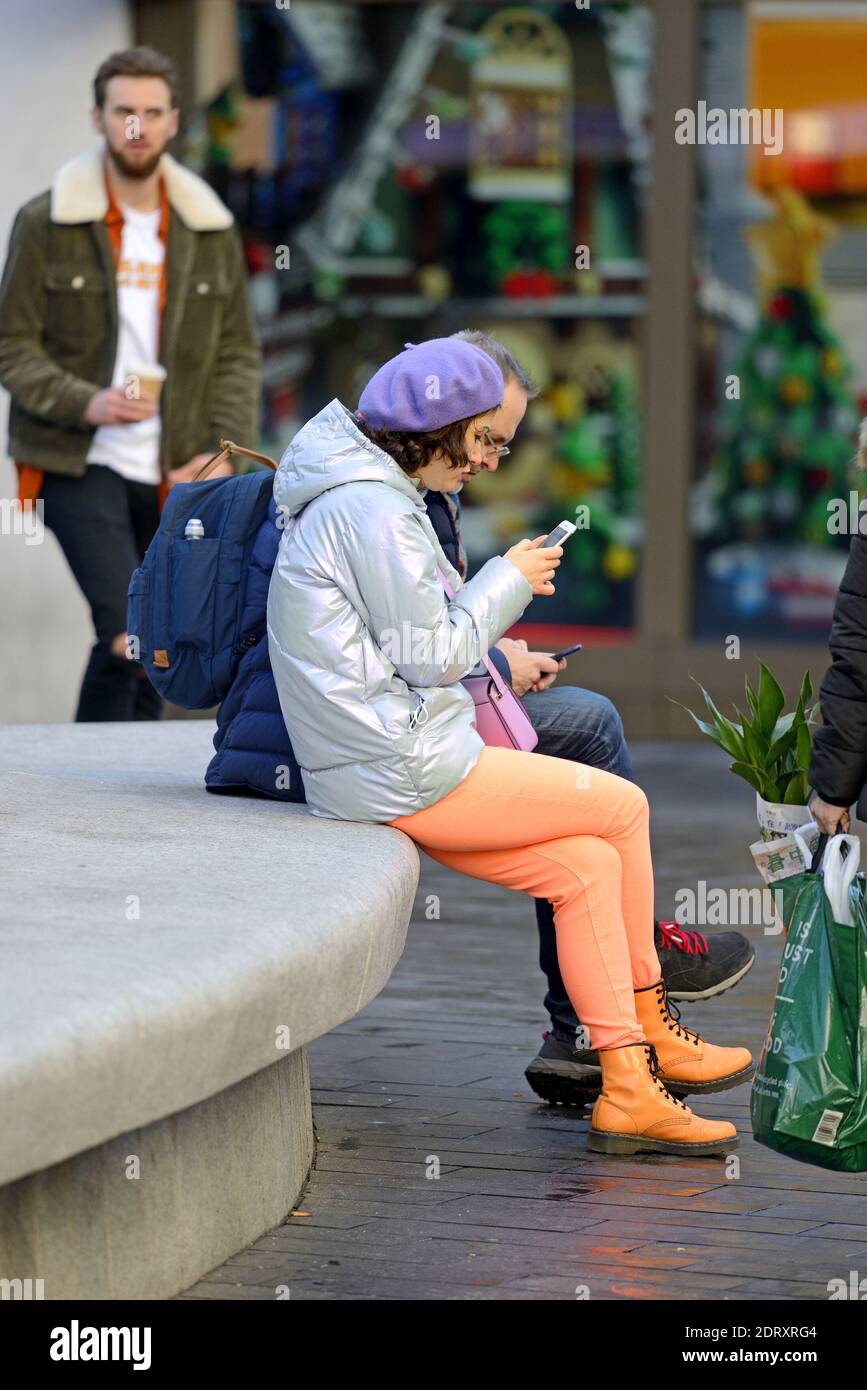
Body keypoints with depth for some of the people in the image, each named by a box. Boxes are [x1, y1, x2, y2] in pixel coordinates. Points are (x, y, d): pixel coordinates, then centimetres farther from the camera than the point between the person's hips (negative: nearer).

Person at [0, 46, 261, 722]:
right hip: (78, 465, -4)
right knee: (128, 636, -19)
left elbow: (238, 353, 11)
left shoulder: (211, 229, 8)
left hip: (173, 477, 4)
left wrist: (223, 452, -3)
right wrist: (84, 403, -19)